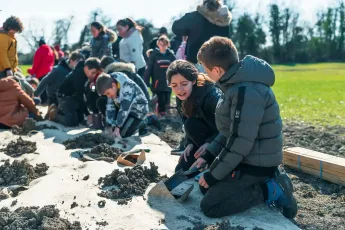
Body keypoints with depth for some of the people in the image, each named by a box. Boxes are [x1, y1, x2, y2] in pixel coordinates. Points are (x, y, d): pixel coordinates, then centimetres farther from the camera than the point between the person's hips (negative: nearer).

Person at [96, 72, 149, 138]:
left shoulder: (127, 88, -34)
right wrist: (110, 126, -14)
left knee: (123, 133, -22)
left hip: (138, 110, -8)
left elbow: (124, 110, -32)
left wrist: (117, 127, -28)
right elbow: (110, 107, -9)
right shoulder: (111, 88, -10)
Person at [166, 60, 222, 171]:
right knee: (181, 170, -3)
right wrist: (190, 143, -11)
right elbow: (186, 122, 4)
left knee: (192, 125, -27)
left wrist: (210, 143, -36)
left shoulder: (212, 96, -30)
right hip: (208, 136, 6)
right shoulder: (182, 99, -8)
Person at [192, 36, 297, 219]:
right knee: (206, 187, 17)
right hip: (248, 158, 10)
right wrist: (208, 155, 8)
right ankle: (269, 181, 13)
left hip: (256, 164, -10)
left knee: (209, 206, -12)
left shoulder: (247, 91, -27)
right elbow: (231, 130, 14)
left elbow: (240, 142, -27)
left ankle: (272, 190, -4)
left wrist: (213, 175, -16)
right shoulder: (238, 82, 6)